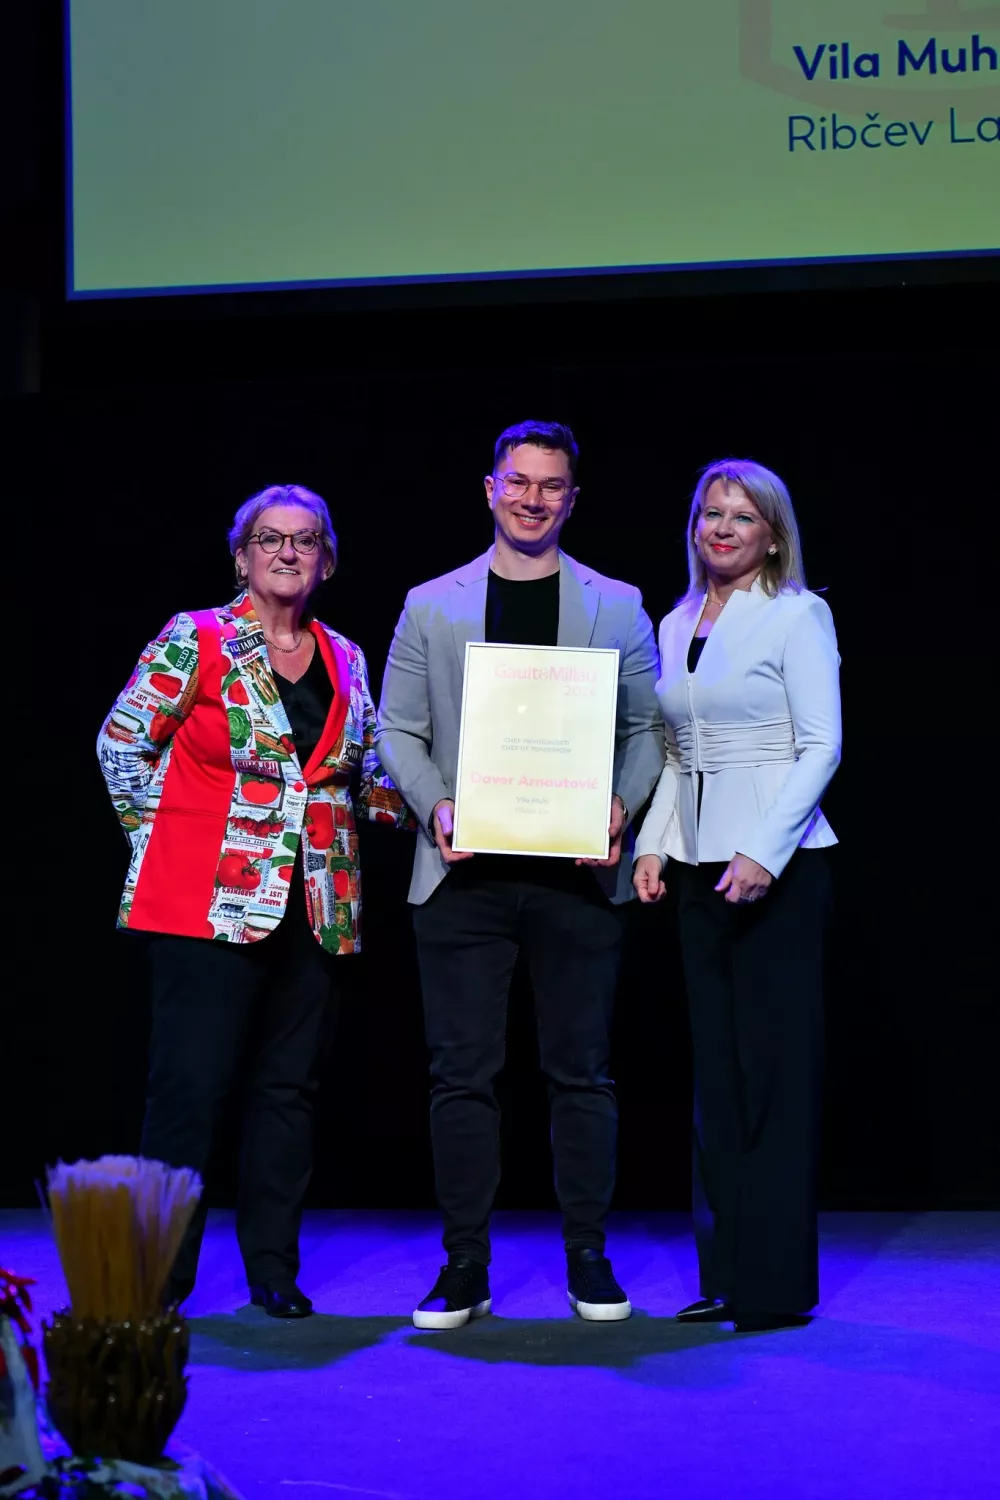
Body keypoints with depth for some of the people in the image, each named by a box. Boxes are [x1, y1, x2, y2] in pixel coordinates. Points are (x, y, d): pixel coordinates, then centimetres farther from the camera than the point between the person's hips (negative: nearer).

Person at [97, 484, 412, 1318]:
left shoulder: (346, 662, 13)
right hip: (210, 901, -5)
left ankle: (274, 1270, 15)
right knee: (190, 1084, -4)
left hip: (315, 905, 5)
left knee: (290, 1088, 7)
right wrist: (164, 837, -1)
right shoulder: (195, 642, -2)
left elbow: (369, 779, 18)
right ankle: (162, 1276, 3)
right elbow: (122, 742, 1)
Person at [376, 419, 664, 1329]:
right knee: (462, 1073, 1)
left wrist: (622, 808, -8)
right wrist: (436, 806, -8)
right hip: (464, 876, 0)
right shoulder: (431, 606, 10)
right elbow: (399, 727, 9)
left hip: (577, 872, 0)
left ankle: (590, 1260, 12)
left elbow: (648, 727, 9)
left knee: (581, 1072, 3)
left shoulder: (616, 606, 9)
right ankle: (465, 1268, 8)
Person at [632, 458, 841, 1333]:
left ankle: (776, 1281, -1)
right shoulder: (676, 625, 14)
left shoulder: (797, 616, -4)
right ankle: (729, 1274, 12)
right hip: (700, 863, 7)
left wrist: (764, 852, -18)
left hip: (780, 864, -7)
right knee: (715, 1070, 7)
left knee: (774, 1066, -5)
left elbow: (821, 745, -10)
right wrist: (652, 842, 6)